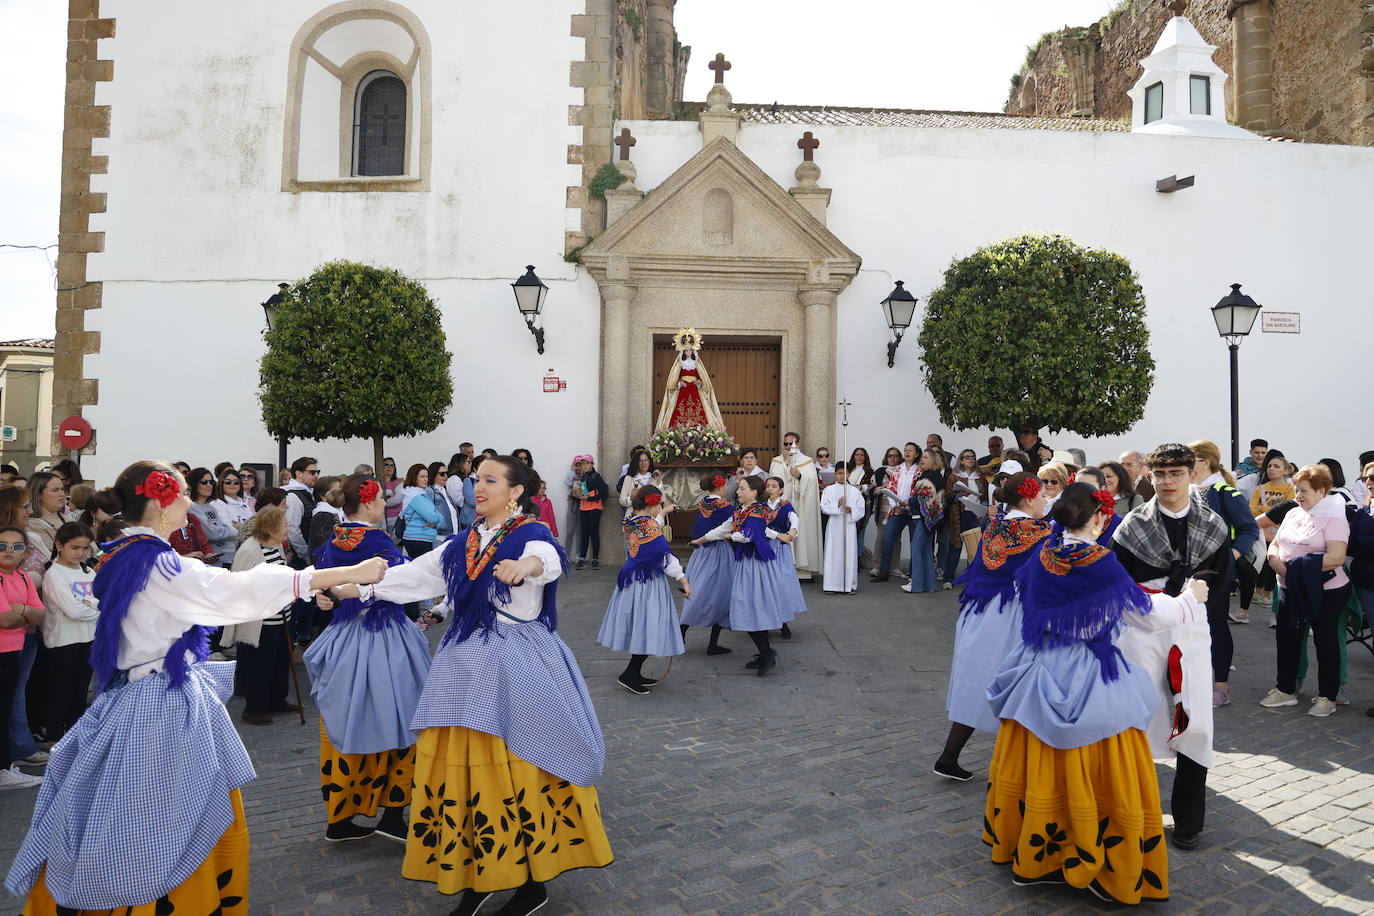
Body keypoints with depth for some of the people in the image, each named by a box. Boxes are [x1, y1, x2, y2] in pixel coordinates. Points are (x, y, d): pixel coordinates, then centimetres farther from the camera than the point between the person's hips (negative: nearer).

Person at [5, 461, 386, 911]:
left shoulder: (122, 558, 7)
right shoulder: (159, 566, -22)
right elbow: (242, 590, -27)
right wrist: (351, 574, -28)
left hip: (136, 696, 9)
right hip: (165, 708, -9)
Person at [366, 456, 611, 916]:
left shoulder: (531, 535, -9)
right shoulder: (462, 544, 11)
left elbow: (549, 559, -32)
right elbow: (414, 575, 16)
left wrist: (526, 565, -54)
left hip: (518, 665, -6)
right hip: (468, 664, 6)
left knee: (521, 770, -1)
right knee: (460, 768, 7)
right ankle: (474, 876, 24)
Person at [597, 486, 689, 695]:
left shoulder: (631, 522, 5)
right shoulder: (650, 525, -19)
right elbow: (664, 556, -18)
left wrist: (662, 513, 37)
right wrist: (682, 579, -13)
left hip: (632, 580, 9)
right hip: (649, 583, -9)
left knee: (639, 629, 16)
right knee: (649, 630, -2)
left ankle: (635, 674, 23)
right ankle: (629, 675, 0)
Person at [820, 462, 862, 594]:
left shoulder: (854, 490, 8)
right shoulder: (829, 490, 5)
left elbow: (861, 509, 4)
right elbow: (824, 507, -4)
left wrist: (851, 510, -14)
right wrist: (837, 504, -17)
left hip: (849, 525, 1)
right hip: (834, 526, -1)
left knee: (849, 553, 0)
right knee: (833, 554, -1)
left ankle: (849, 585, 7)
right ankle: (833, 584, 4)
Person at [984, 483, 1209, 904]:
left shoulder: (1042, 558, -1)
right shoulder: (1102, 564, -17)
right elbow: (1148, 616, -4)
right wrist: (1189, 598, 14)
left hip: (1040, 677, 6)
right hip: (1090, 683, -5)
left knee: (1041, 769, 17)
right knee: (1093, 775, 6)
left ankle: (1028, 849, 31)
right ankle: (1112, 869, 19)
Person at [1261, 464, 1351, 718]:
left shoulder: (1333, 518, -13)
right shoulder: (1293, 514, 9)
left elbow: (1337, 557, -23)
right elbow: (1275, 543, 12)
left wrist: (1298, 565, -23)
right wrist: (1275, 559, -10)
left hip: (1325, 592, -7)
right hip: (1290, 590, 7)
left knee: (1326, 641, 6)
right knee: (1286, 638, 11)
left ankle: (1327, 697, 19)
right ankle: (1286, 690, 24)